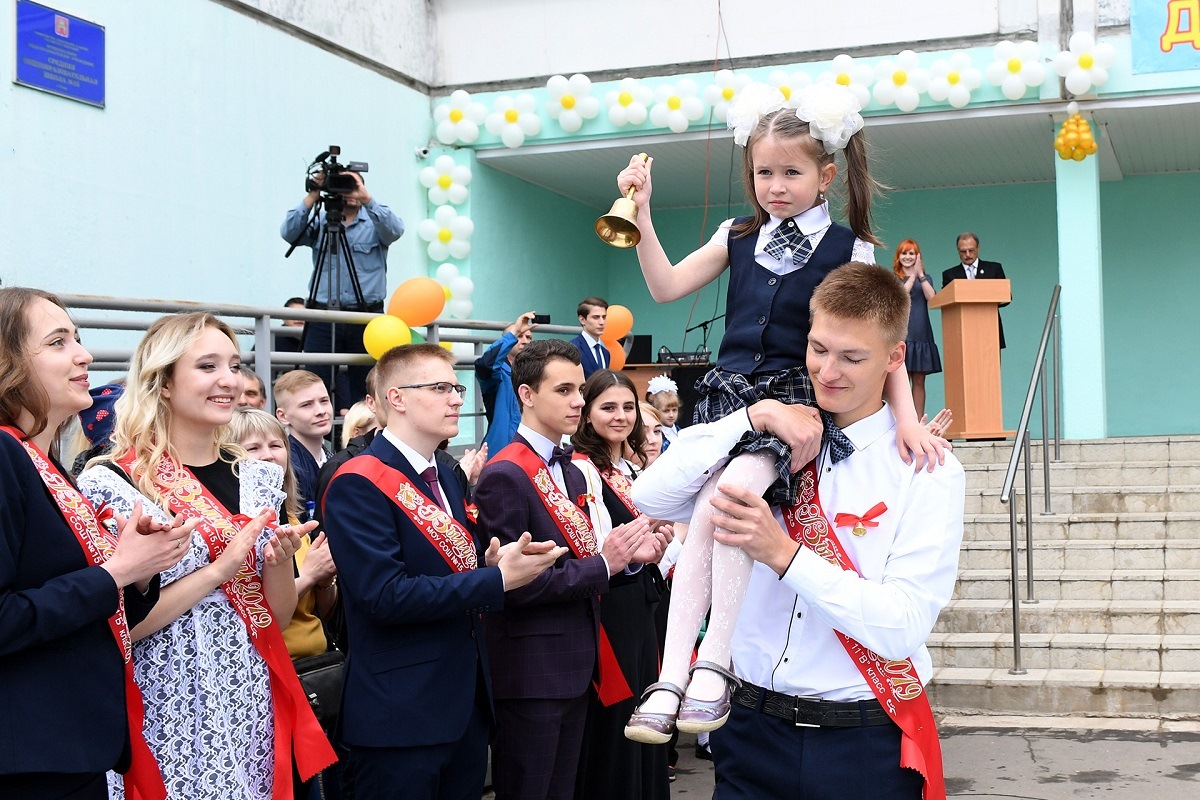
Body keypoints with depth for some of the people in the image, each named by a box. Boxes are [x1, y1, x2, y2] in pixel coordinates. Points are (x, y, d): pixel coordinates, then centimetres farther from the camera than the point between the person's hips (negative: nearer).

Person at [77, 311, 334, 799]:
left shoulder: (257, 479, 6)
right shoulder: (112, 484, -10)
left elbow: (279, 614, 10)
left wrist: (279, 561, -10)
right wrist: (220, 568, -18)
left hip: (254, 708, 5)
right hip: (171, 713, -5)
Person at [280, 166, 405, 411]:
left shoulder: (375, 221, 8)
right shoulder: (320, 221, 11)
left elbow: (395, 230, -13)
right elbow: (289, 233, -4)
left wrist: (367, 199, -21)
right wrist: (311, 198, -11)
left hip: (367, 318, 0)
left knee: (363, 386, 3)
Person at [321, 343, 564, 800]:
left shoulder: (444, 480, 15)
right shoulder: (358, 485, -14)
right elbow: (385, 595, -22)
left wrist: (492, 561, -4)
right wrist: (498, 579, -20)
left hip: (466, 705, 9)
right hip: (401, 714, -8)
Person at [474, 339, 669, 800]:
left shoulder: (573, 473, 13)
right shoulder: (504, 476, -15)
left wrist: (628, 554, -4)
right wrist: (602, 564, -21)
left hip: (575, 669, 9)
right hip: (530, 673, -8)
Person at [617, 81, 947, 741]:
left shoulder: (848, 249, 2)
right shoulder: (739, 238, 14)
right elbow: (666, 287, 11)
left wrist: (906, 414, -19)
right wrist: (641, 214, 1)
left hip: (794, 398, -4)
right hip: (729, 394, 5)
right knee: (699, 529, -13)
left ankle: (714, 666, -23)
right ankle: (670, 680, -14)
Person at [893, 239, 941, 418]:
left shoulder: (925, 278, 18)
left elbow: (931, 297, -1)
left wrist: (920, 274, -7)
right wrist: (912, 275, -8)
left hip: (921, 335, 3)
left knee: (919, 382, 2)